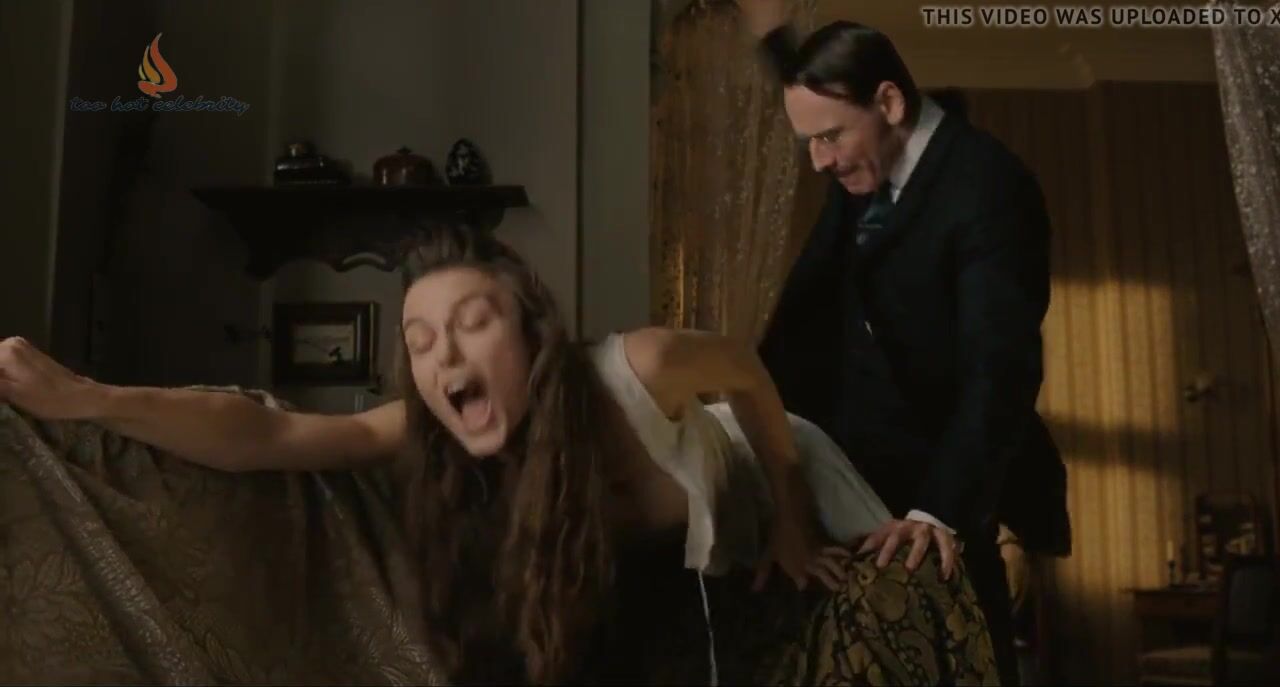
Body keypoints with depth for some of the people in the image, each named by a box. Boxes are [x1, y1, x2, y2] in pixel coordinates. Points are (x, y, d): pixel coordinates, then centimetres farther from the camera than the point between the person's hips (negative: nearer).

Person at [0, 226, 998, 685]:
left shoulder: (638, 370, -40)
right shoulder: (440, 430, -29)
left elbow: (749, 373, -20)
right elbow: (272, 436, -40)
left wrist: (795, 529, -12)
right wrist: (81, 398, -53)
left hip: (769, 494, -3)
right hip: (633, 589, 3)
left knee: (906, 599, -16)